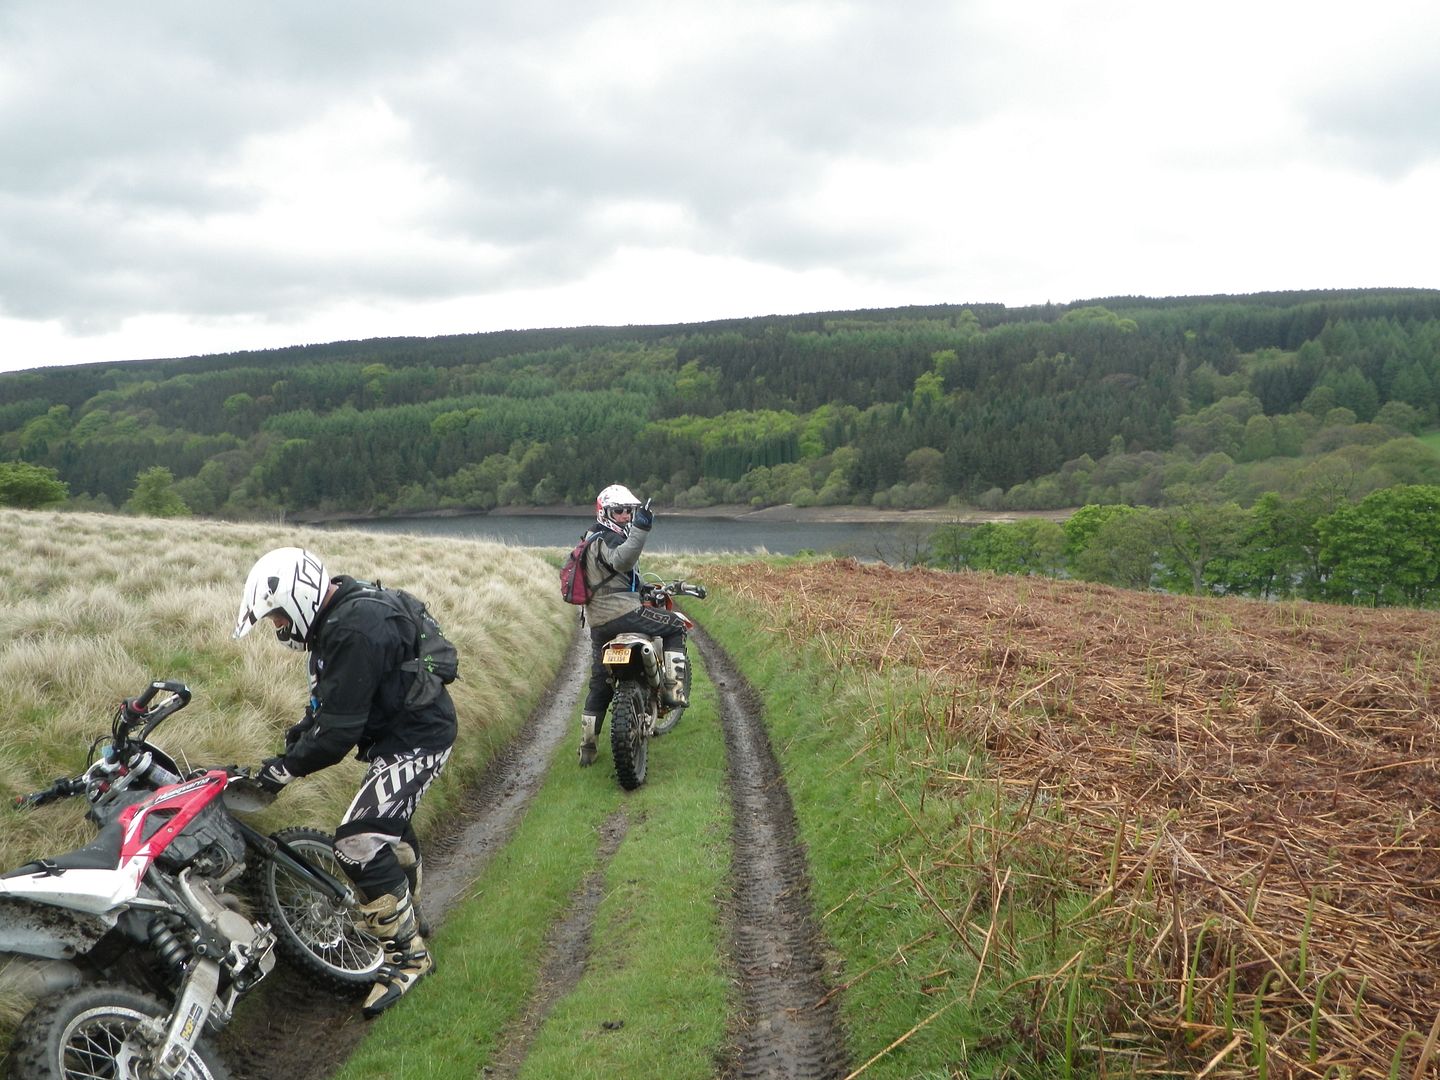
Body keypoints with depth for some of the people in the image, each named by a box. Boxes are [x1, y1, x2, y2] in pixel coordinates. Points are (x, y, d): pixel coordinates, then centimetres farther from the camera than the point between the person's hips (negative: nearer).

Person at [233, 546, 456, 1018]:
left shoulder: (355, 630, -29)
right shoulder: (339, 611, 5)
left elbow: (339, 725, -28)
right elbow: (327, 699, 15)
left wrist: (287, 767, -18)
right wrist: (293, 740, 4)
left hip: (415, 740, -11)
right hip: (397, 730, 11)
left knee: (360, 842, -18)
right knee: (390, 823, 28)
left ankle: (408, 954, -4)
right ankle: (409, 915, 51)